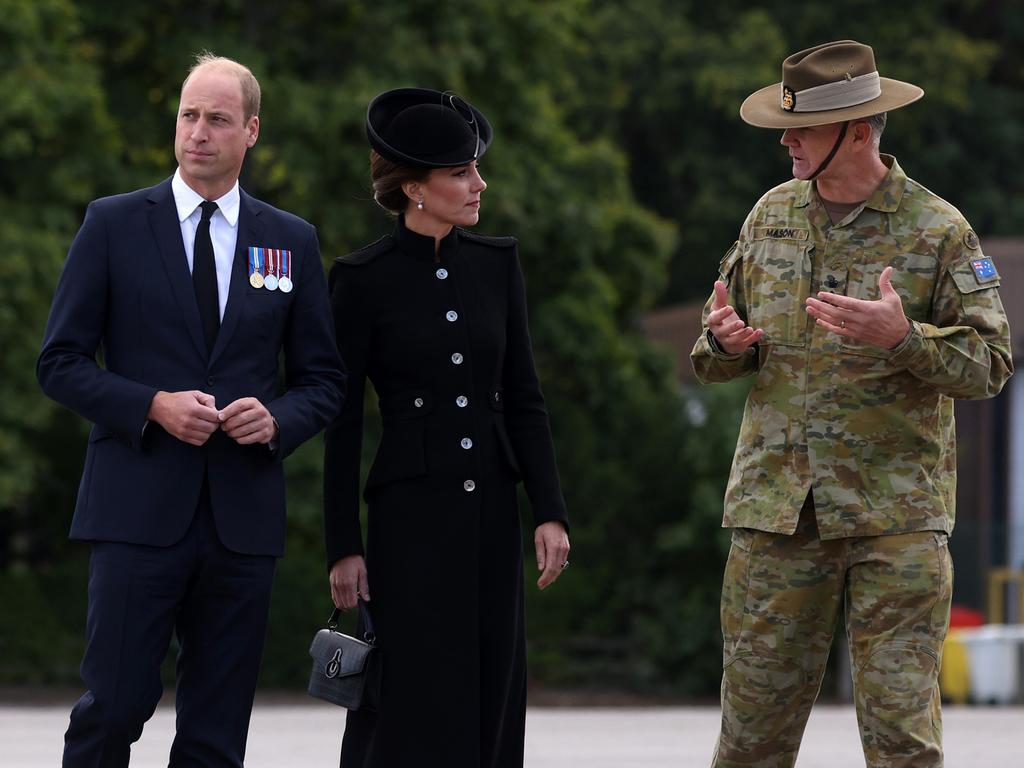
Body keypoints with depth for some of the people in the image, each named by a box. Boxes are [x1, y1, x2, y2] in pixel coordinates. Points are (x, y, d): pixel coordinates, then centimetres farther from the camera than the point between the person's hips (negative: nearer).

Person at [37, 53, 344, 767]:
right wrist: (153, 406, -12)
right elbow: (60, 362, 3)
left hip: (243, 515, 2)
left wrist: (276, 419, -7)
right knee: (114, 707, -9)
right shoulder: (114, 224, 4)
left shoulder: (293, 241, 11)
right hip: (140, 511, -2)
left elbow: (323, 381, 14)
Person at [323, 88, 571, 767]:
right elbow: (342, 423, -3)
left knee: (491, 707, 4)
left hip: (492, 513, 5)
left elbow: (523, 398, 10)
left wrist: (551, 511, 1)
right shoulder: (362, 279, -5)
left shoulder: (497, 265, 8)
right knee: (417, 712, -7)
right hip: (409, 516, -5)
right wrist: (344, 548, -6)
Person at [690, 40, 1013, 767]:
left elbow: (989, 362, -8)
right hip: (778, 508, 4)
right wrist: (724, 343, -5)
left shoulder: (938, 231, -3)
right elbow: (714, 354, 20)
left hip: (897, 514, -4)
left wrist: (902, 338, -25)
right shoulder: (772, 216, 11)